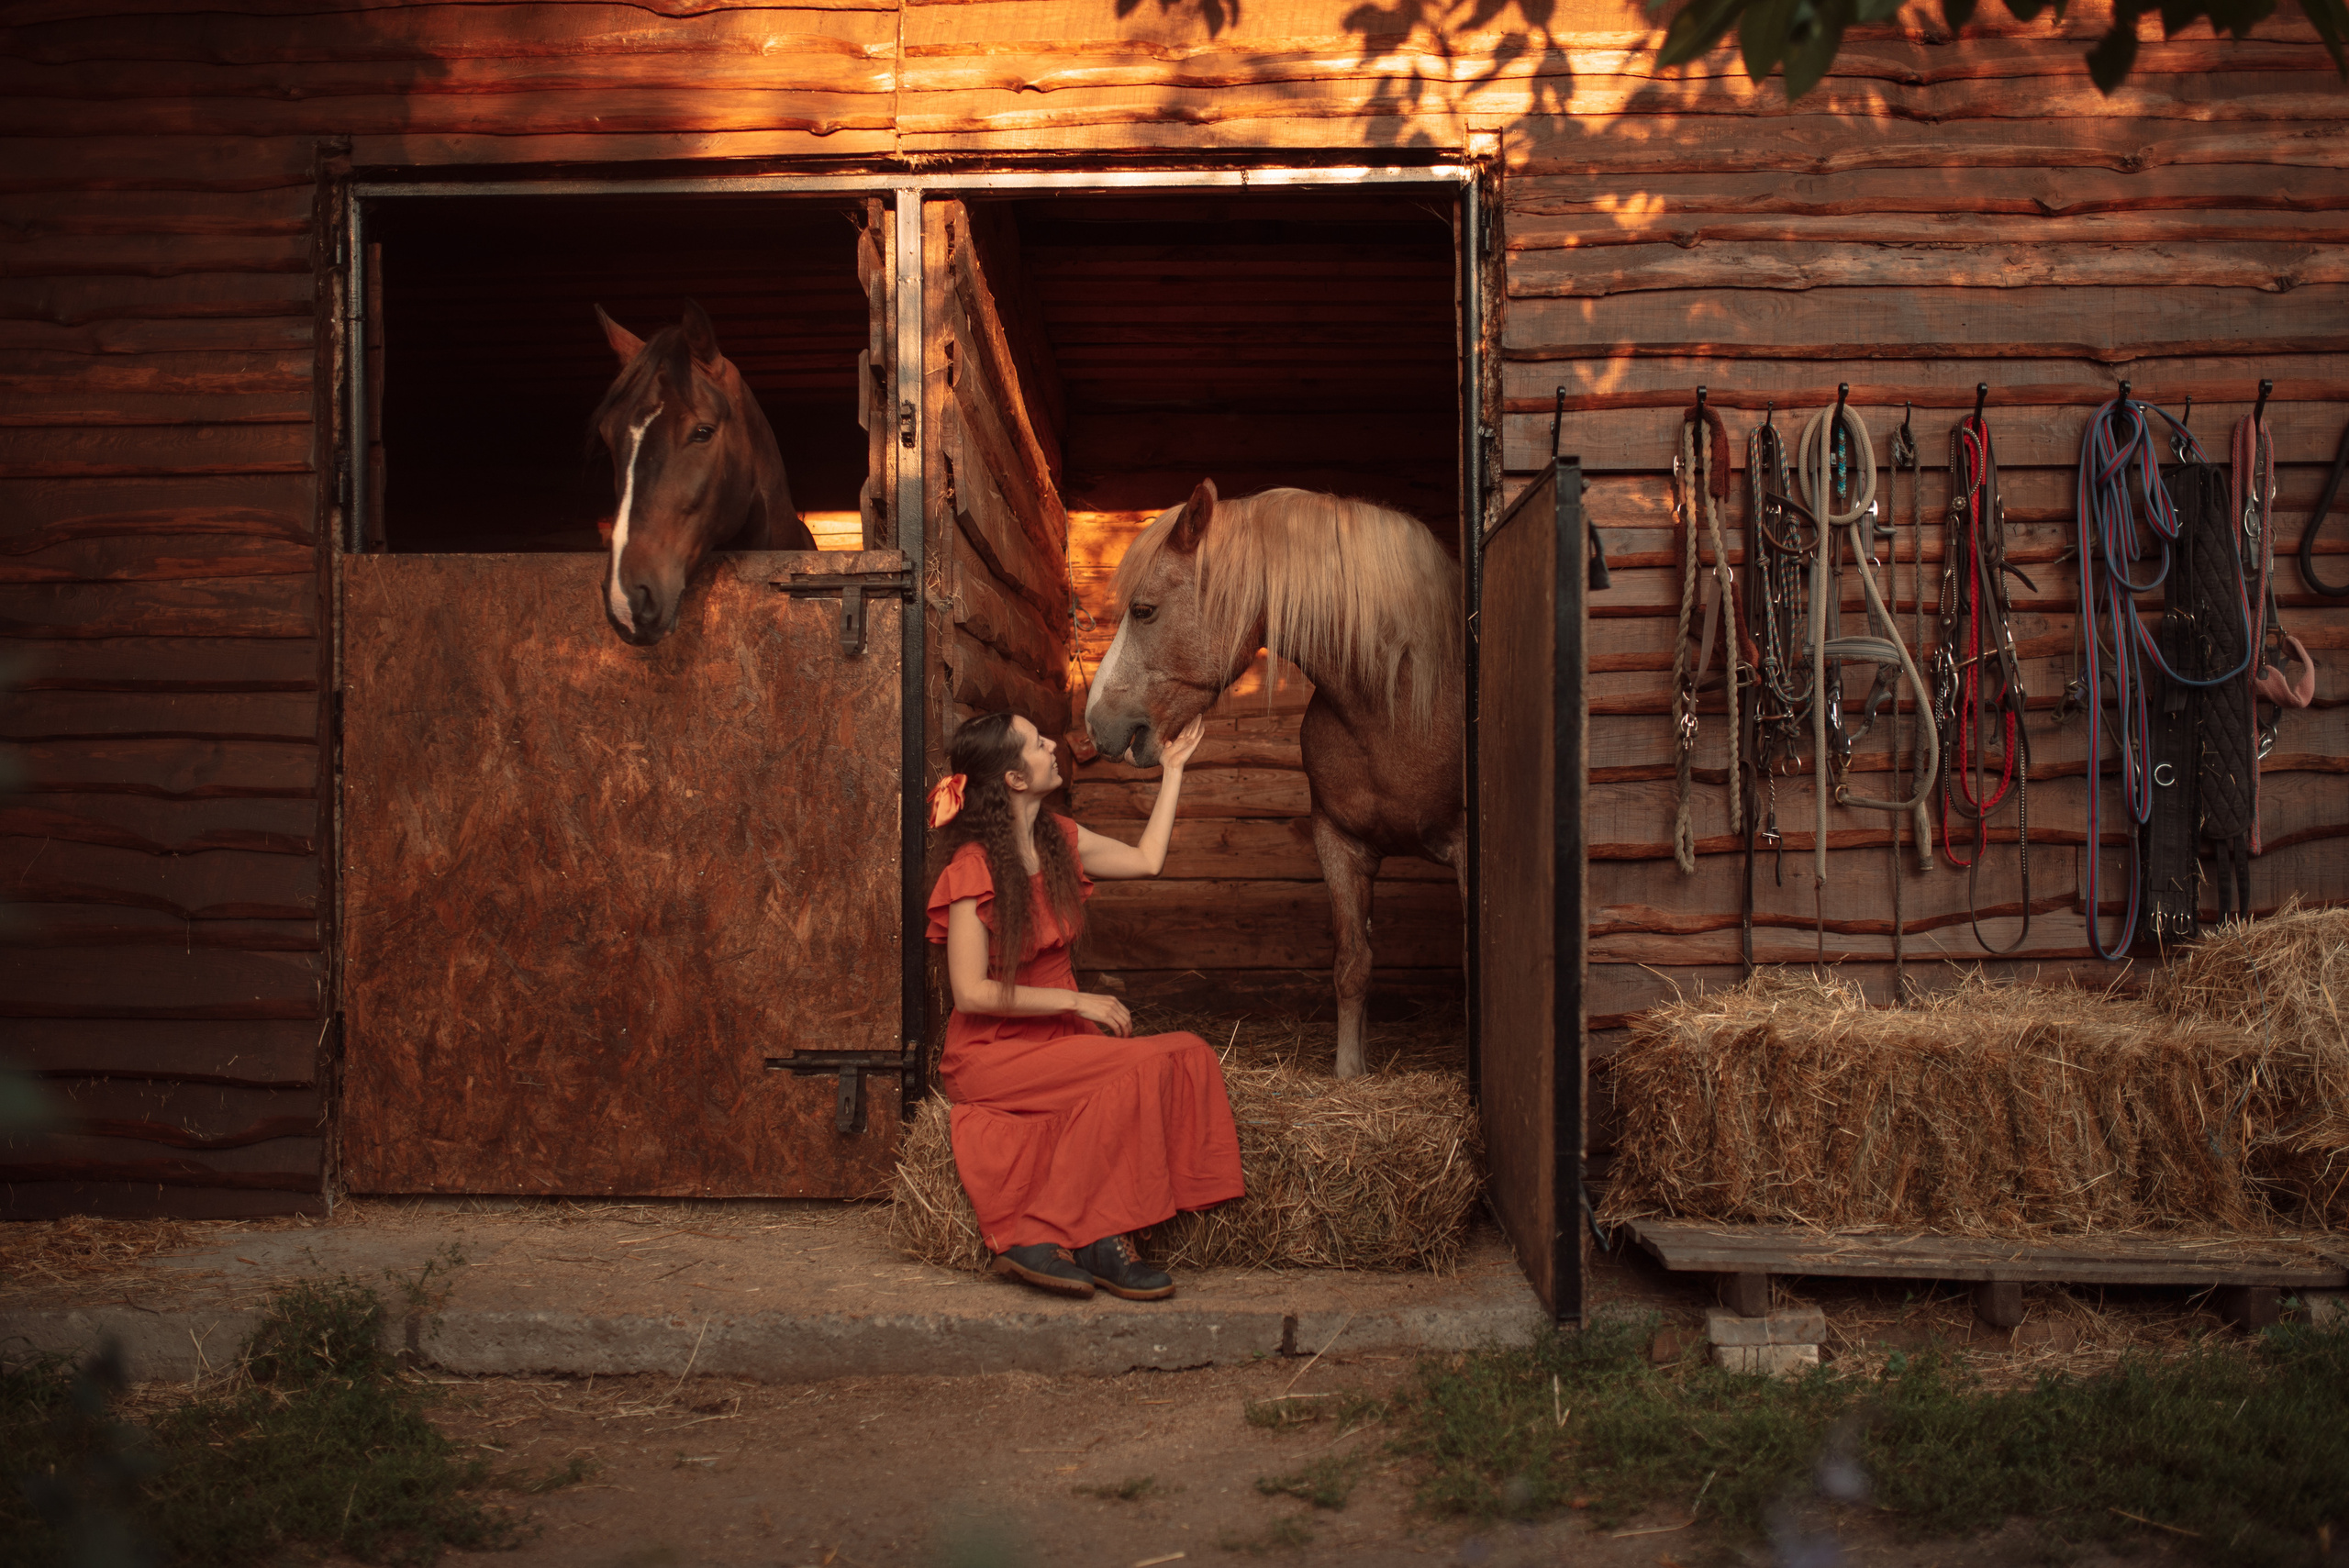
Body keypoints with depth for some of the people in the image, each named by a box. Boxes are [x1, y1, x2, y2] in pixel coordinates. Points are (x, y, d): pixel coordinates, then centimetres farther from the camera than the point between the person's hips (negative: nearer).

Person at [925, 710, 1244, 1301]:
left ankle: (1105, 1240, -23)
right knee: (1136, 1069, -29)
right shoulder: (974, 870, -15)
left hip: (1058, 1033, 7)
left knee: (1190, 1054, -19)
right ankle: (1036, 1238, -21)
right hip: (990, 1054, -7)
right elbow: (971, 993, -19)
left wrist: (1173, 769, 23)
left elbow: (1146, 859, 23)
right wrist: (1076, 1000, -19)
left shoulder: (1056, 840, 8)